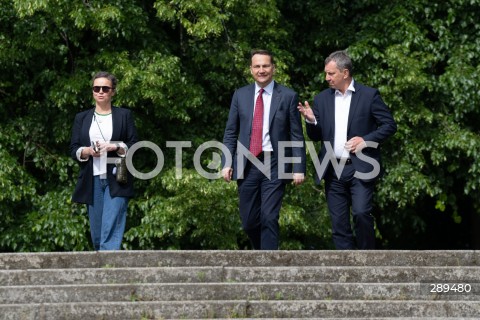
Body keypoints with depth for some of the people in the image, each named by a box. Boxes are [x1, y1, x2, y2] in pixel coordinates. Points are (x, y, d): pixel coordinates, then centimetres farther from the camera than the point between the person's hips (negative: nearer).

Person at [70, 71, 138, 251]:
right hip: (92, 181, 3)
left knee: (111, 231, -15)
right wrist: (87, 151, -11)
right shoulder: (82, 118, 16)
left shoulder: (124, 115, 9)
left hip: (116, 180, -3)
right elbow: (73, 150, 10)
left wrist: (116, 147, -14)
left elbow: (134, 147, 4)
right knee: (97, 234, 2)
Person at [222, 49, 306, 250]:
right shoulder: (240, 95, 9)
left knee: (269, 218, -10)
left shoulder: (288, 96, 1)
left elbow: (297, 136, 0)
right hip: (247, 165, 3)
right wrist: (226, 163, 0)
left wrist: (299, 168, -6)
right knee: (249, 221, 7)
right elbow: (230, 133, 10)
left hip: (274, 166, -3)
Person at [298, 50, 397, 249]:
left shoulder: (369, 95, -1)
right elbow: (316, 136, 12)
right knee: (339, 225, 4)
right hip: (333, 171, 4)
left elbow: (390, 125, 0)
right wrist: (311, 121, -9)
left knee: (361, 212, -18)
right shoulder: (322, 99, 10)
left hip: (360, 169, -4)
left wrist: (366, 140, -13)